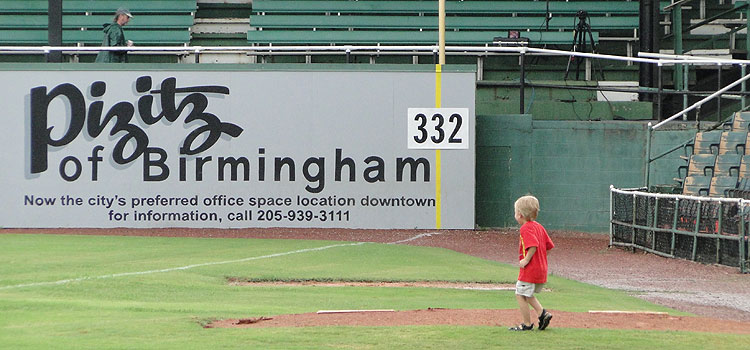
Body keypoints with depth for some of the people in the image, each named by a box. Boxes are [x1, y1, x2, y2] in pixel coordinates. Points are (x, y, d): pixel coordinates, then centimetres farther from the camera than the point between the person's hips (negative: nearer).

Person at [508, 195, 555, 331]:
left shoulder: (526, 228, -16)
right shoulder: (539, 226, 12)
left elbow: (533, 245, -29)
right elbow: (549, 246, 14)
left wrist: (527, 260, -22)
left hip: (529, 269, -10)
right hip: (541, 269, 10)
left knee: (520, 295, 2)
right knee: (528, 294, 24)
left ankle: (527, 324, 6)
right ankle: (543, 313, 10)